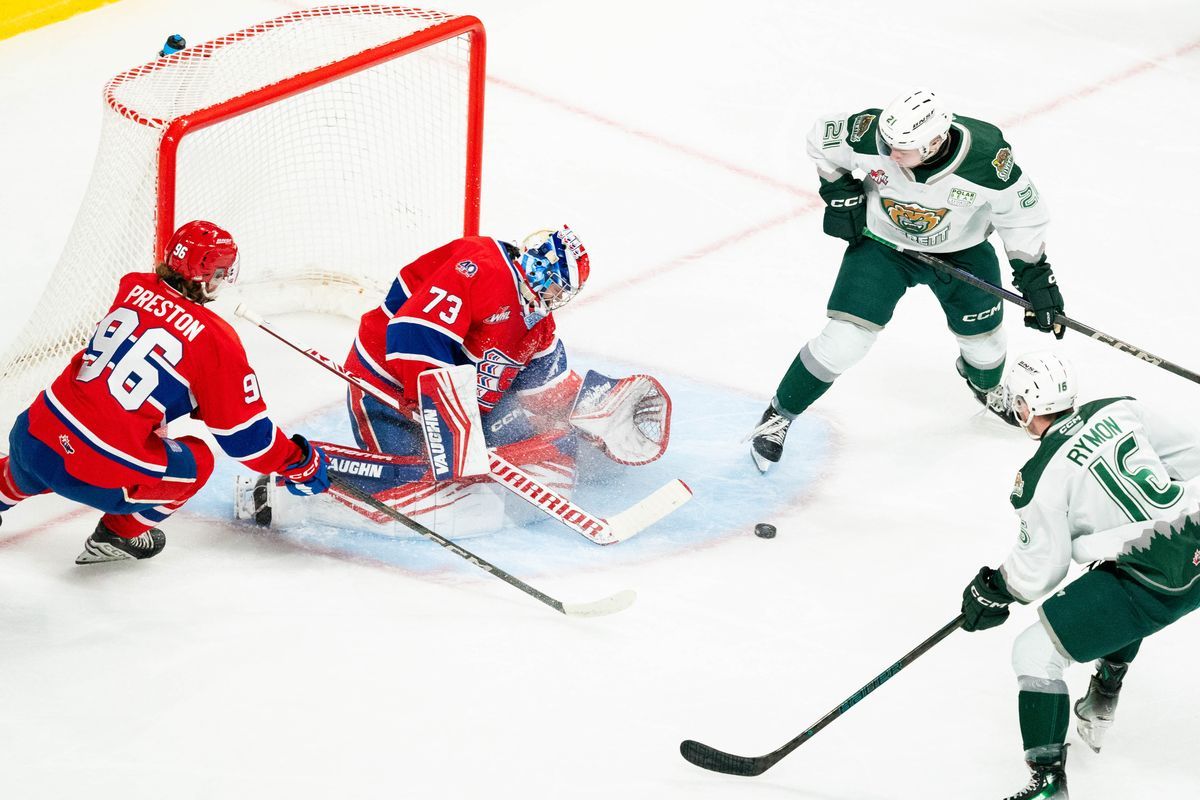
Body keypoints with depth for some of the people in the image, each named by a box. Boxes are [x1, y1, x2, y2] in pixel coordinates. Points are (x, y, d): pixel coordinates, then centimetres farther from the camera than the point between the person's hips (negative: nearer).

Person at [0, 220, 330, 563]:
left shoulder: (133, 288, 6)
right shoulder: (216, 340, -10)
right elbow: (245, 435, -3)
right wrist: (301, 464, 11)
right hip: (99, 477, -6)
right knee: (196, 462, 17)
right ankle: (120, 534, 20)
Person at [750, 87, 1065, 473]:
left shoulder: (988, 159, -33)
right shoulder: (869, 135, -31)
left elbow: (1022, 214, -15)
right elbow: (821, 138, -9)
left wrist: (1035, 276, -16)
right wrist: (840, 192, -11)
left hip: (961, 252, 1)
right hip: (880, 243, -1)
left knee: (983, 339, 12)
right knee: (843, 339, -11)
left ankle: (986, 385, 51)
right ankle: (778, 415, 9)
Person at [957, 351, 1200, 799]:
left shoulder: (1042, 476, -7)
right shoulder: (1121, 410, 9)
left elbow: (1041, 569, -4)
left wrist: (992, 590, 13)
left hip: (1156, 586, -8)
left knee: (1036, 653, 2)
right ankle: (1099, 711, 47)